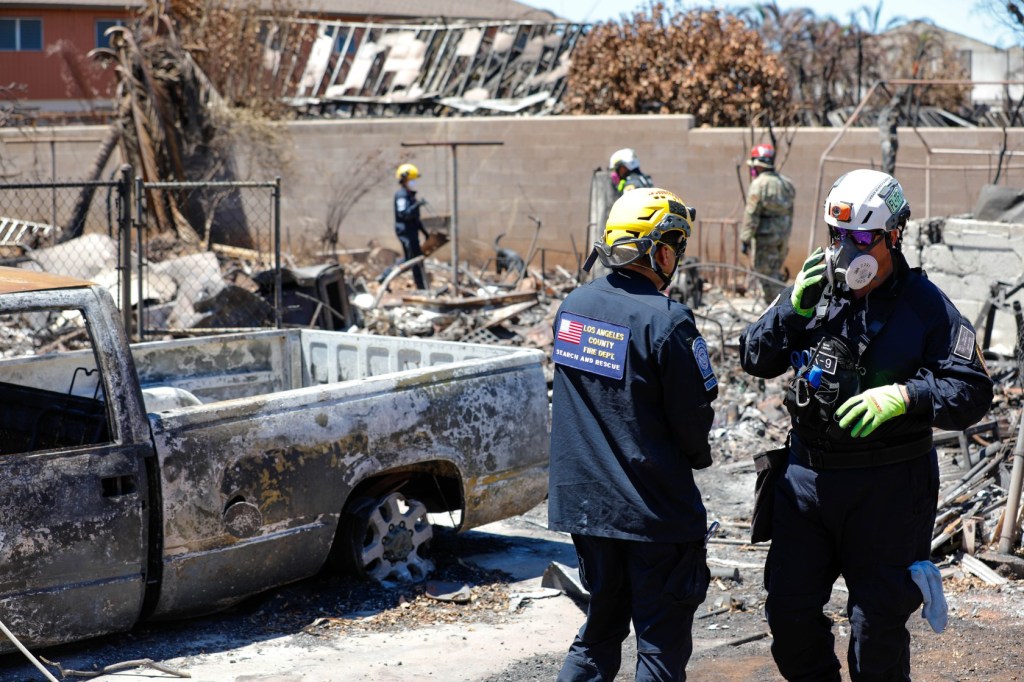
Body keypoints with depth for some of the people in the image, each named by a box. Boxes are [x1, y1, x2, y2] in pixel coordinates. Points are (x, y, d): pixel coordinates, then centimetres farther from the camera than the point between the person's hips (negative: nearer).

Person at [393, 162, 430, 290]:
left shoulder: (409, 194, 17)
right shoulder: (401, 195, -14)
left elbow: (415, 217, 24)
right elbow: (403, 214, -28)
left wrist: (424, 231, 24)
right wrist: (417, 204, -36)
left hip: (411, 231, 10)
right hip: (406, 231, -10)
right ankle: (422, 288, -6)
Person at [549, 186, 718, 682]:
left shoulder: (573, 307, 3)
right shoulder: (666, 321, -18)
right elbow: (695, 417, -12)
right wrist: (698, 456, 9)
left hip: (582, 501, 7)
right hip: (653, 507, -6)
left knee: (601, 627, 20)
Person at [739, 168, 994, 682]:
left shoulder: (926, 306, -8)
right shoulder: (815, 287, 3)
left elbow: (973, 391, -12)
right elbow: (755, 360, 6)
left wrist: (904, 396, -27)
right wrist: (793, 308, -10)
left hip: (888, 485, -4)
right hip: (808, 471, 4)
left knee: (877, 619, 6)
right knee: (789, 606, 11)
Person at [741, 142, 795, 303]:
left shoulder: (759, 184, -13)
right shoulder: (784, 182, 11)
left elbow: (751, 215, -16)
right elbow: (789, 212, 15)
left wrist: (745, 239, -13)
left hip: (765, 236, -8)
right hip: (783, 235, 8)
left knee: (767, 275, -2)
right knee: (775, 273, 17)